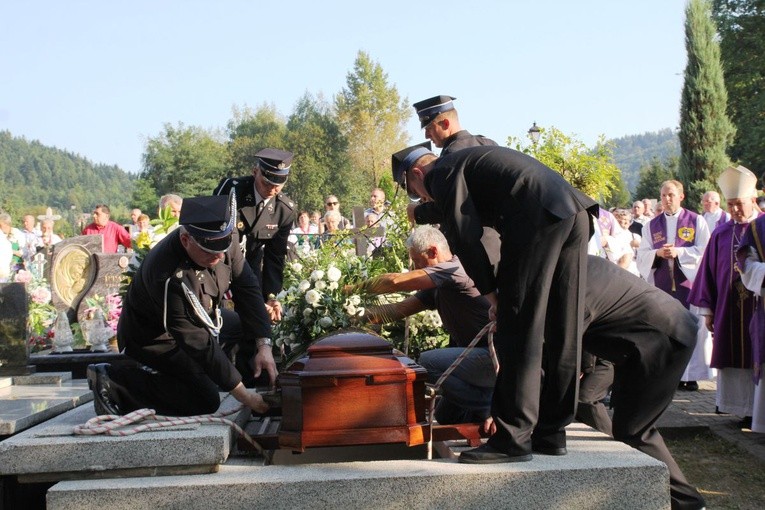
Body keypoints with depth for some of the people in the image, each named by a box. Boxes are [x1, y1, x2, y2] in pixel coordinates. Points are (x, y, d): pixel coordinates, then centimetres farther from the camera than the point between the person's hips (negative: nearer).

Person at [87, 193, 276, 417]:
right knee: (204, 401, -17)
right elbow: (199, 344, -37)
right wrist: (243, 396, -33)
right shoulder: (169, 278, -41)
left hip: (196, 318, 8)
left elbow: (247, 288, -11)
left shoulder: (225, 239, -21)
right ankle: (114, 380, -9)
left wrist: (264, 346, -22)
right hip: (155, 337, -8)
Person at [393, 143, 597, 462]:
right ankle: (551, 433, 18)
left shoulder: (443, 173, 6)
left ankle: (513, 438, -1)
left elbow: (465, 237, -4)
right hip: (577, 212, 9)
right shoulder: (472, 160, 33)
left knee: (518, 331, -4)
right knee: (562, 331, 11)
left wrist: (491, 293, 5)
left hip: (539, 217, -9)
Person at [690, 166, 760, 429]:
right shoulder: (721, 234, 8)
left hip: (758, 307, -3)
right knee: (731, 359, 5)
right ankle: (738, 406, 14)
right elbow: (709, 272, 9)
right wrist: (707, 309, 6)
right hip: (727, 310, 3)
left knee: (754, 357, 0)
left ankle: (754, 409, 8)